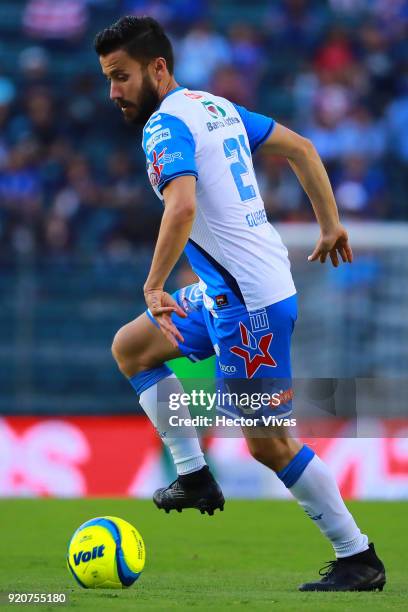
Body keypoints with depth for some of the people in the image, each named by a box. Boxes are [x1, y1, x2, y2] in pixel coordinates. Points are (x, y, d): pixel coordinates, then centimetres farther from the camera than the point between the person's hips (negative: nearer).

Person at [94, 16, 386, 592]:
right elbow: (301, 148, 19)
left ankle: (359, 560, 3)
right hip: (224, 290, 10)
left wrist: (153, 286, -25)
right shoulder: (216, 106, 13)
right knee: (130, 347, 19)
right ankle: (194, 476, 17)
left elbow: (182, 206, -32)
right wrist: (330, 224, 23)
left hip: (251, 299, -10)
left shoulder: (166, 125, -15)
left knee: (267, 442, -3)